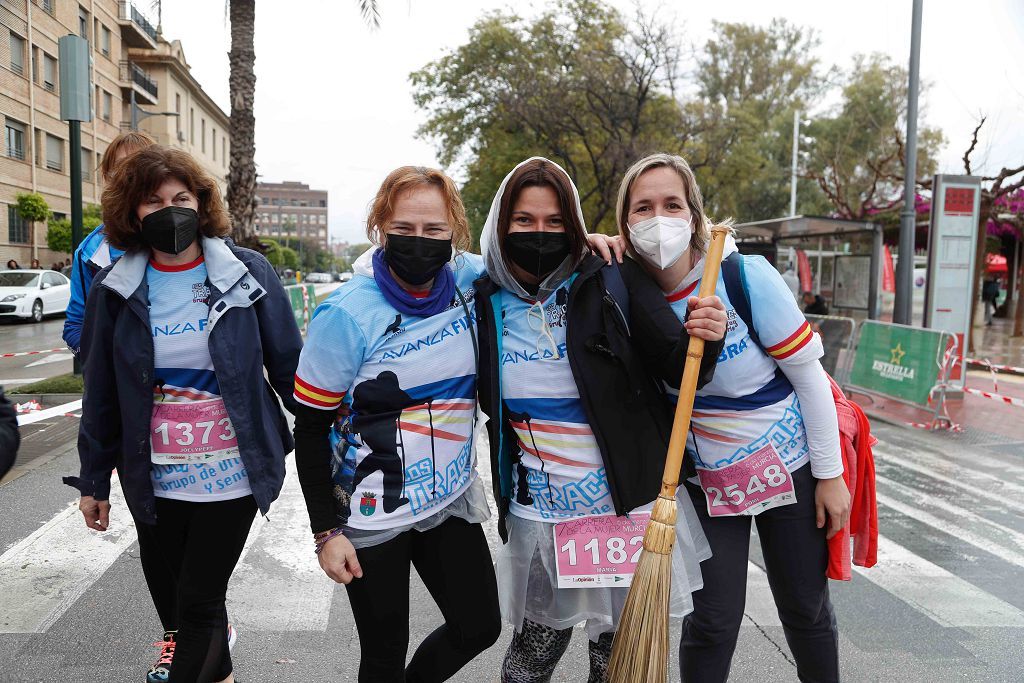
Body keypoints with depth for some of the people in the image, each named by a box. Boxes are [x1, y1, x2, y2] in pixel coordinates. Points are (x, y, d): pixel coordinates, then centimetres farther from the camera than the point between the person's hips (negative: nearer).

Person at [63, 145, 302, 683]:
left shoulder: (249, 273, -7)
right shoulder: (114, 289, 0)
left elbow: (289, 368, -3)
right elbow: (100, 395, 6)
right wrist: (94, 481, 9)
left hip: (231, 473, -3)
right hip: (153, 478, 4)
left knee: (199, 601, 3)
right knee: (166, 592, 18)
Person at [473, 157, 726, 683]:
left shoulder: (614, 283, -9)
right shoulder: (486, 303, -2)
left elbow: (676, 368, -8)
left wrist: (704, 338, -28)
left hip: (630, 503, -1)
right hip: (539, 516, 1)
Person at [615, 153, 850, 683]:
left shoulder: (745, 276, -21)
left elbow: (808, 372, -14)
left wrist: (829, 474, -10)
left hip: (788, 464, -1)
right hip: (705, 477, 2)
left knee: (806, 609, 14)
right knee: (712, 620, 4)